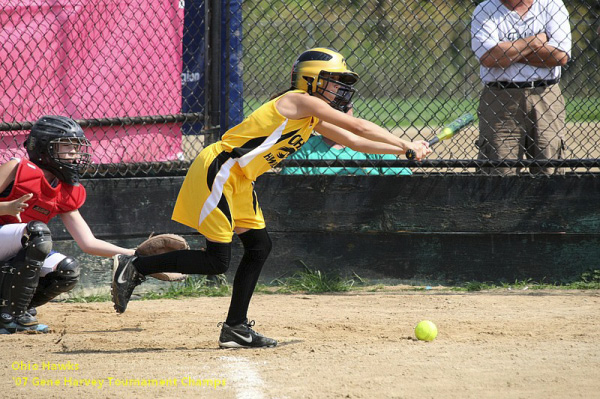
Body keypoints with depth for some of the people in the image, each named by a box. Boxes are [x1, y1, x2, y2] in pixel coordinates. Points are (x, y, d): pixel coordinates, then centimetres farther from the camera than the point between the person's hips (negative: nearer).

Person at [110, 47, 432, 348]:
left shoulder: (313, 119, 16)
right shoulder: (300, 101, -12)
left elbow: (354, 142, 21)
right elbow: (359, 127, -14)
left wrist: (403, 150, 14)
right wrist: (406, 145, -6)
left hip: (239, 181, 10)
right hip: (216, 172, -10)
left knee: (259, 246, 8)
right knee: (216, 261, -11)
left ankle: (235, 328, 13)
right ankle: (134, 267, -2)